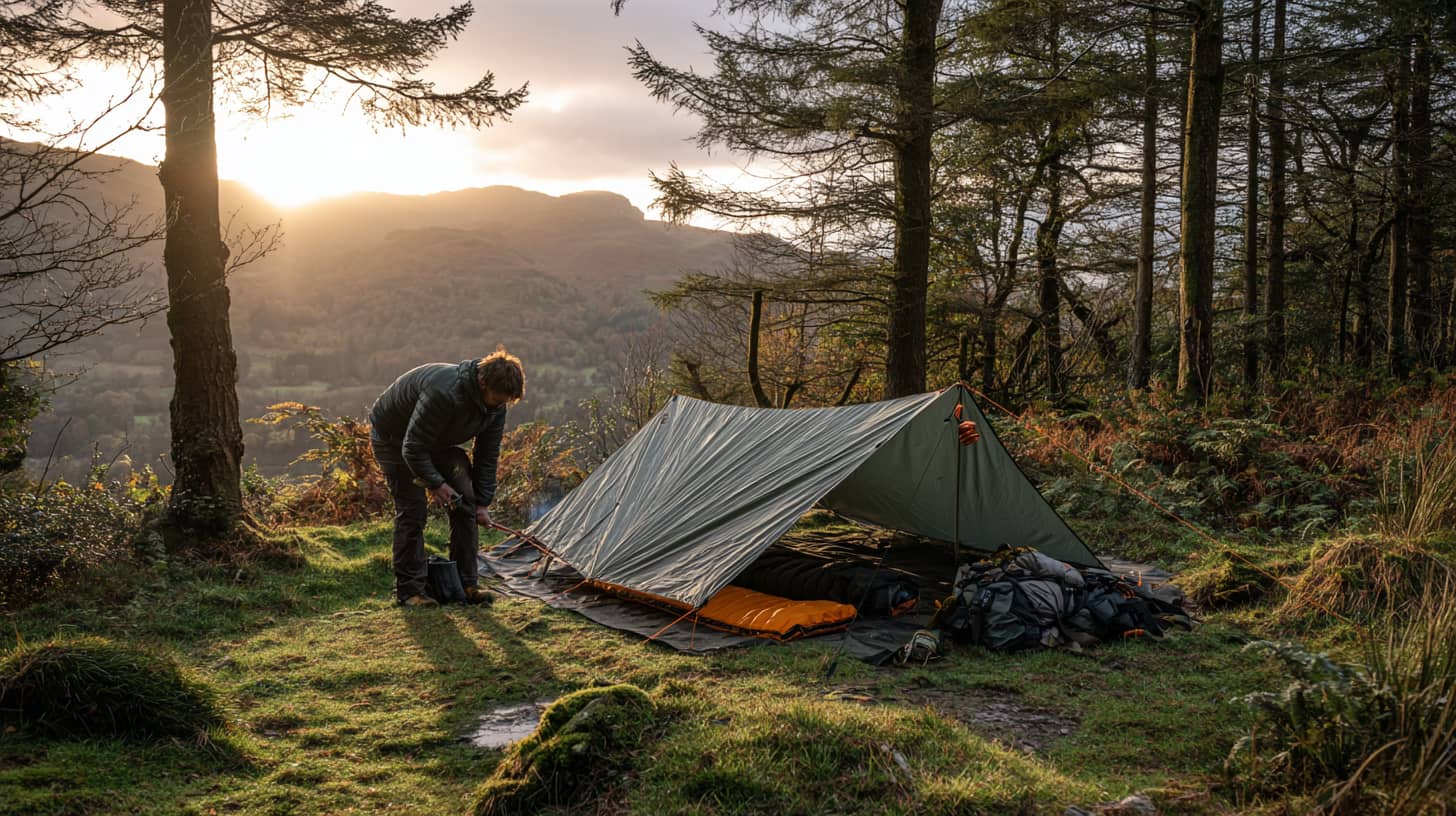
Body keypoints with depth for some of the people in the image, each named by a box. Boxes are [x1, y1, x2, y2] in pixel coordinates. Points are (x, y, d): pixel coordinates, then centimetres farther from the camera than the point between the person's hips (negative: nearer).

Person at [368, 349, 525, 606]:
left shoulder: (494, 403, -17)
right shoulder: (443, 392, -42)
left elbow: (488, 455, -7)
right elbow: (412, 449, -34)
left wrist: (483, 502, -7)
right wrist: (436, 483, -24)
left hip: (437, 440, 7)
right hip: (393, 437, -7)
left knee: (465, 500, -4)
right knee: (412, 508, -13)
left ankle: (467, 584, 2)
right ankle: (409, 590, -2)